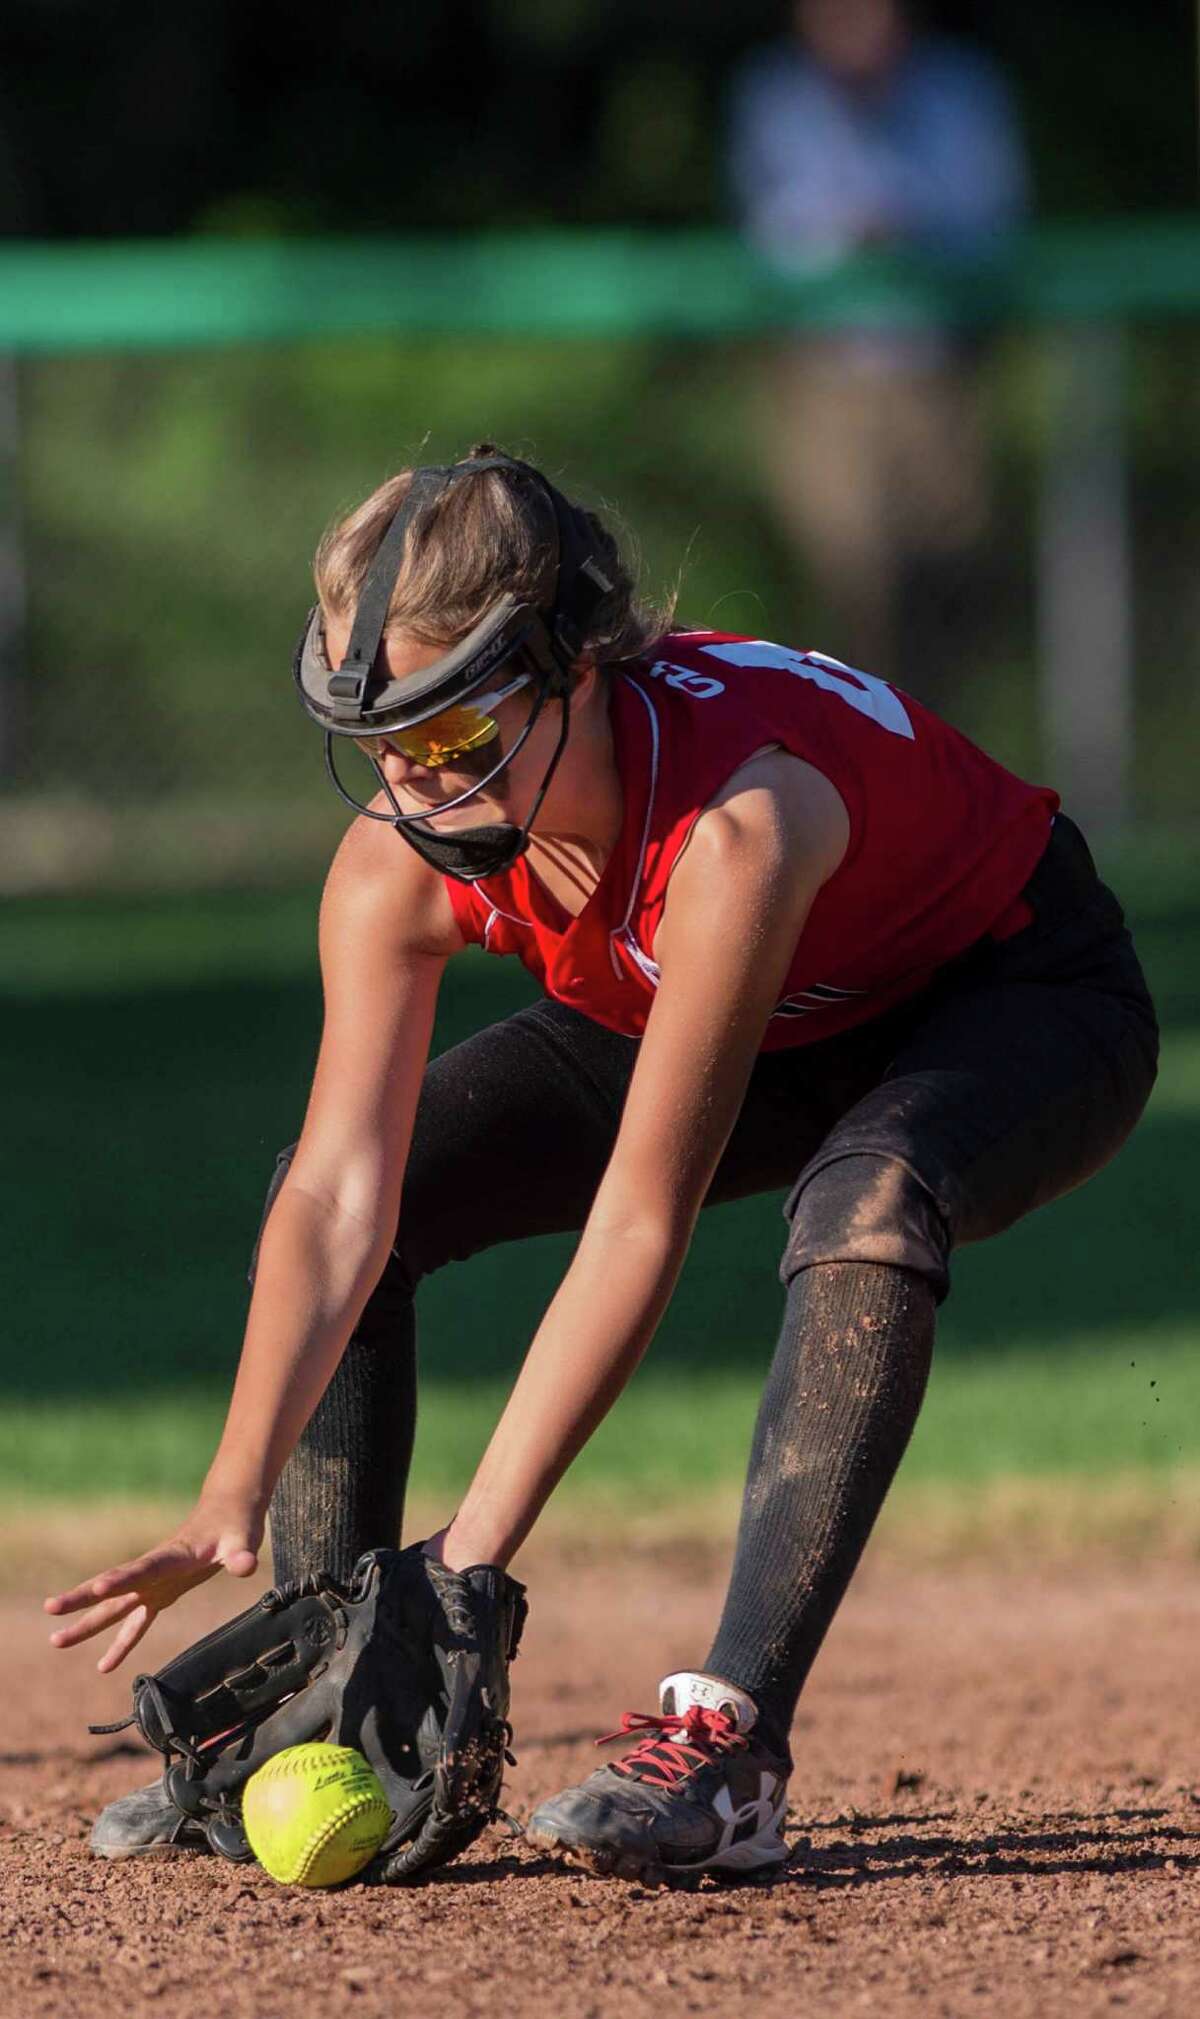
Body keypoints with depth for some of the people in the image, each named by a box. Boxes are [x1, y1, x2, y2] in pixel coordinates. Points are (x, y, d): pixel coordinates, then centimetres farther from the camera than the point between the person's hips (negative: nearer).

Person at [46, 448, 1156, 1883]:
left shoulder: (735, 822, -42)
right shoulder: (401, 861, -23)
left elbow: (640, 1226, -40)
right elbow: (340, 1198, -26)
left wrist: (476, 1545, -42)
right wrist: (233, 1505, -38)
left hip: (1022, 999, -7)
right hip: (775, 1036, 7)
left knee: (868, 1203, -40)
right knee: (333, 1188, -6)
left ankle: (729, 1741, -39)